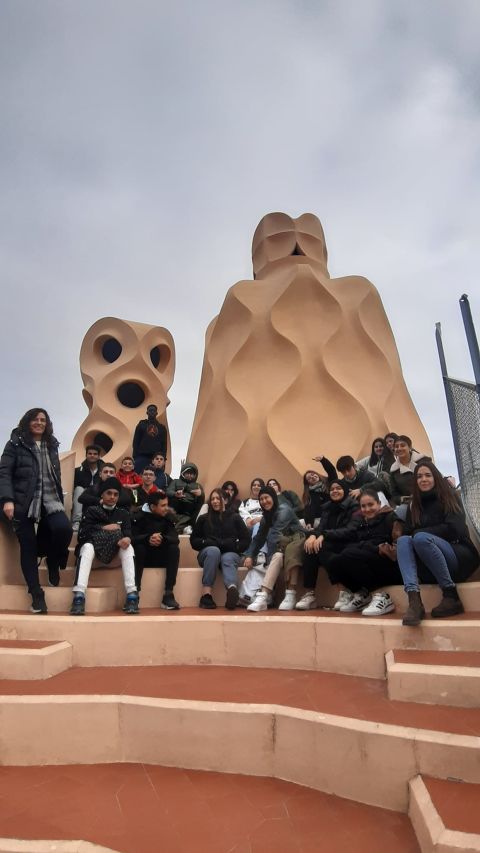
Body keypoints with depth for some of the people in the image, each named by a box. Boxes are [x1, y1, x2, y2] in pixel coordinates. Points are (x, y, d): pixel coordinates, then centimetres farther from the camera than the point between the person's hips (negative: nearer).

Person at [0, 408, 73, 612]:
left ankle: (53, 563, 9)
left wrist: (59, 498, 14)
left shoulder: (51, 445, 16)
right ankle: (36, 594, 8)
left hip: (50, 500, 3)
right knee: (28, 545, -3)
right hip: (23, 502, -3)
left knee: (64, 528, -22)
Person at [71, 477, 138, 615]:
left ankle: (132, 595, -37)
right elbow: (82, 535, -8)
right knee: (87, 547, -33)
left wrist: (127, 538, -31)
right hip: (94, 552, -1)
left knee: (128, 547, -29)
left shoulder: (123, 513, 12)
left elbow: (128, 533, -7)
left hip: (114, 555, 1)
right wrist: (103, 528, -12)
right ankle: (79, 596, -45)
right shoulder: (92, 511, 7)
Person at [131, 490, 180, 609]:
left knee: (174, 548, -25)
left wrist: (162, 539, -37)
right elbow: (132, 537, -22)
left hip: (161, 557, 2)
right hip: (143, 557, -2)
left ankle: (168, 594, -27)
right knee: (139, 547, -32)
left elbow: (175, 538, -15)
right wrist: (148, 538, -40)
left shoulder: (169, 516, -3)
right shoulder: (140, 516, -10)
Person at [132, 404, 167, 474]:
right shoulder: (141, 424, 12)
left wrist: (163, 457, 1)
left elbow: (164, 444, 13)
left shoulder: (162, 427, 16)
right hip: (142, 456, -1)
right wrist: (135, 457, -2)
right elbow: (135, 442, 8)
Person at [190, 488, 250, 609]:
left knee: (227, 559, -36)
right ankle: (206, 594, -45)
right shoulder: (203, 519, 17)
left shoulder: (234, 517, 15)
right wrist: (208, 542, -7)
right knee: (213, 550, -35)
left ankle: (232, 589, -68)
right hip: (209, 553, 0)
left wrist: (233, 545, -10)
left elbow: (246, 540, 8)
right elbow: (193, 541, 11)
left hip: (231, 553, 0)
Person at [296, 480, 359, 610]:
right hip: (332, 545, 5)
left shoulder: (353, 506, -4)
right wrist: (313, 535, -24)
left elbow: (351, 530, -17)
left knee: (318, 547, -30)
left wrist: (324, 535, -27)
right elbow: (321, 526, 1)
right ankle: (309, 594, -25)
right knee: (311, 546, -25)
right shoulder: (327, 507, 13)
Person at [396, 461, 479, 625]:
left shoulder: (449, 497, 4)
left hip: (460, 557, -4)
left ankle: (451, 597, -27)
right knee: (403, 540, -24)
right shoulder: (414, 506, 16)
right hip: (429, 568, 4)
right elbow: (407, 533, 6)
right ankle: (414, 600, -44)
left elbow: (454, 528, -11)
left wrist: (419, 533, -12)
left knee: (420, 538, -31)